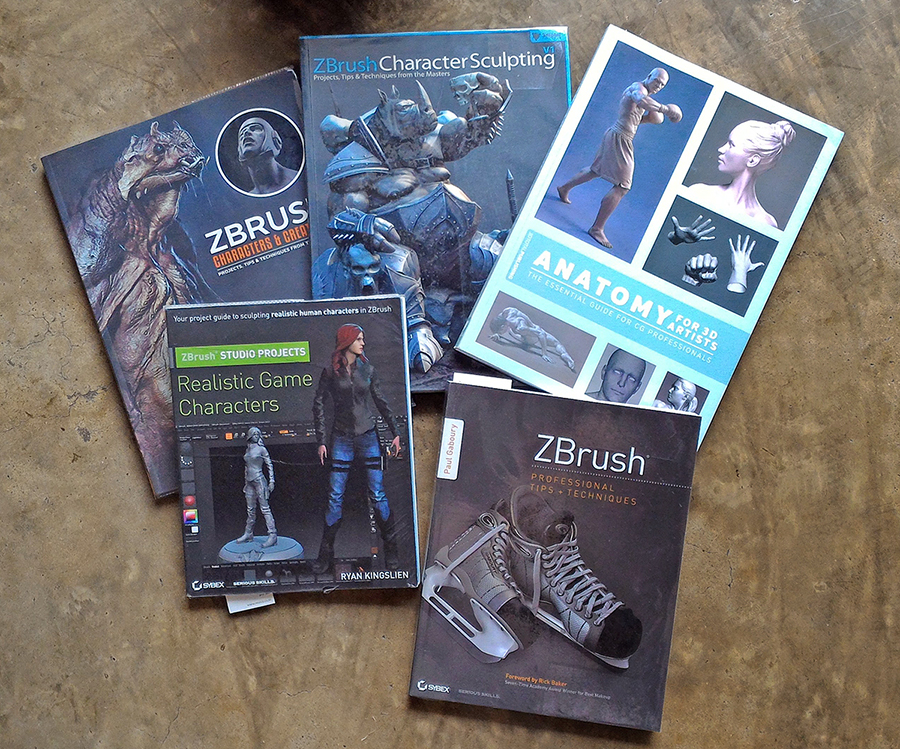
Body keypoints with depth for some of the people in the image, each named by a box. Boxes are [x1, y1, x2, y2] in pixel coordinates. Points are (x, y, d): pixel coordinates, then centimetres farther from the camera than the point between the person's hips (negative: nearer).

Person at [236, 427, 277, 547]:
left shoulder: (261, 449, -3)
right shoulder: (247, 450, 14)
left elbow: (269, 465, -3)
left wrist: (271, 481, -9)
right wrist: (245, 482, 21)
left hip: (259, 481, -6)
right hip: (250, 482, 6)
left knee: (265, 508, -9)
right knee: (250, 509, 12)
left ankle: (273, 535, -10)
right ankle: (248, 534, 21)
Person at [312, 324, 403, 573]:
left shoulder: (367, 370, 5)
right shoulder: (331, 371, 0)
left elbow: (380, 402, 12)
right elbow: (318, 404, 2)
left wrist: (395, 433, 9)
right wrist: (321, 441, -4)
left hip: (368, 435, 1)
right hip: (342, 438, -1)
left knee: (377, 495, 0)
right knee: (335, 498, -1)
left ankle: (391, 550, 11)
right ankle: (326, 554, 10)